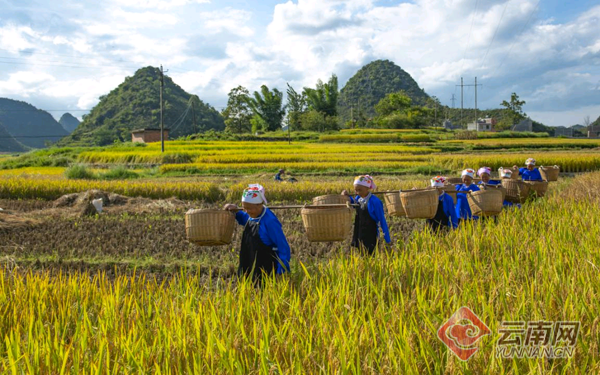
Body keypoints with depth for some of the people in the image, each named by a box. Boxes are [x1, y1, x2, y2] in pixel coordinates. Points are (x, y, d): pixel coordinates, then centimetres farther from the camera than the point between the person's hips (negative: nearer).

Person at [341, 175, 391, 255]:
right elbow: (353, 203, 28)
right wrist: (348, 196, 8)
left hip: (371, 236, -7)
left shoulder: (374, 201, -18)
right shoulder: (358, 198, 2)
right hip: (359, 235, 7)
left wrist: (388, 240, -11)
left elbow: (382, 221, -13)